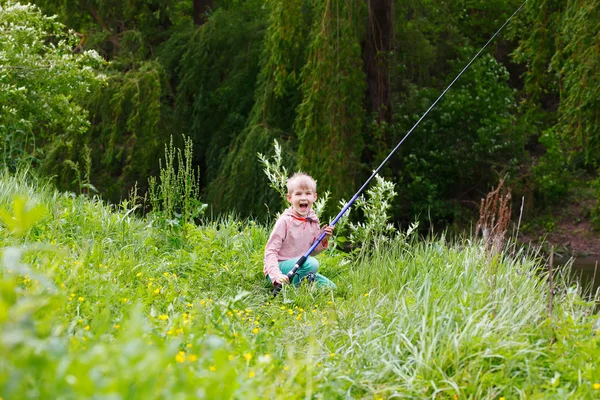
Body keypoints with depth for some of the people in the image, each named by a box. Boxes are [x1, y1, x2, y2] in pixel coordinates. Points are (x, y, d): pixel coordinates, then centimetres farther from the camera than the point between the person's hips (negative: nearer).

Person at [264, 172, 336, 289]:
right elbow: (270, 251, -18)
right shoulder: (285, 221, -15)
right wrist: (276, 275, -32)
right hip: (280, 266, -7)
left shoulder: (313, 221, 5)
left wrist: (323, 240, -3)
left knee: (330, 287, -4)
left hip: (299, 268, 7)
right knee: (312, 264, -31)